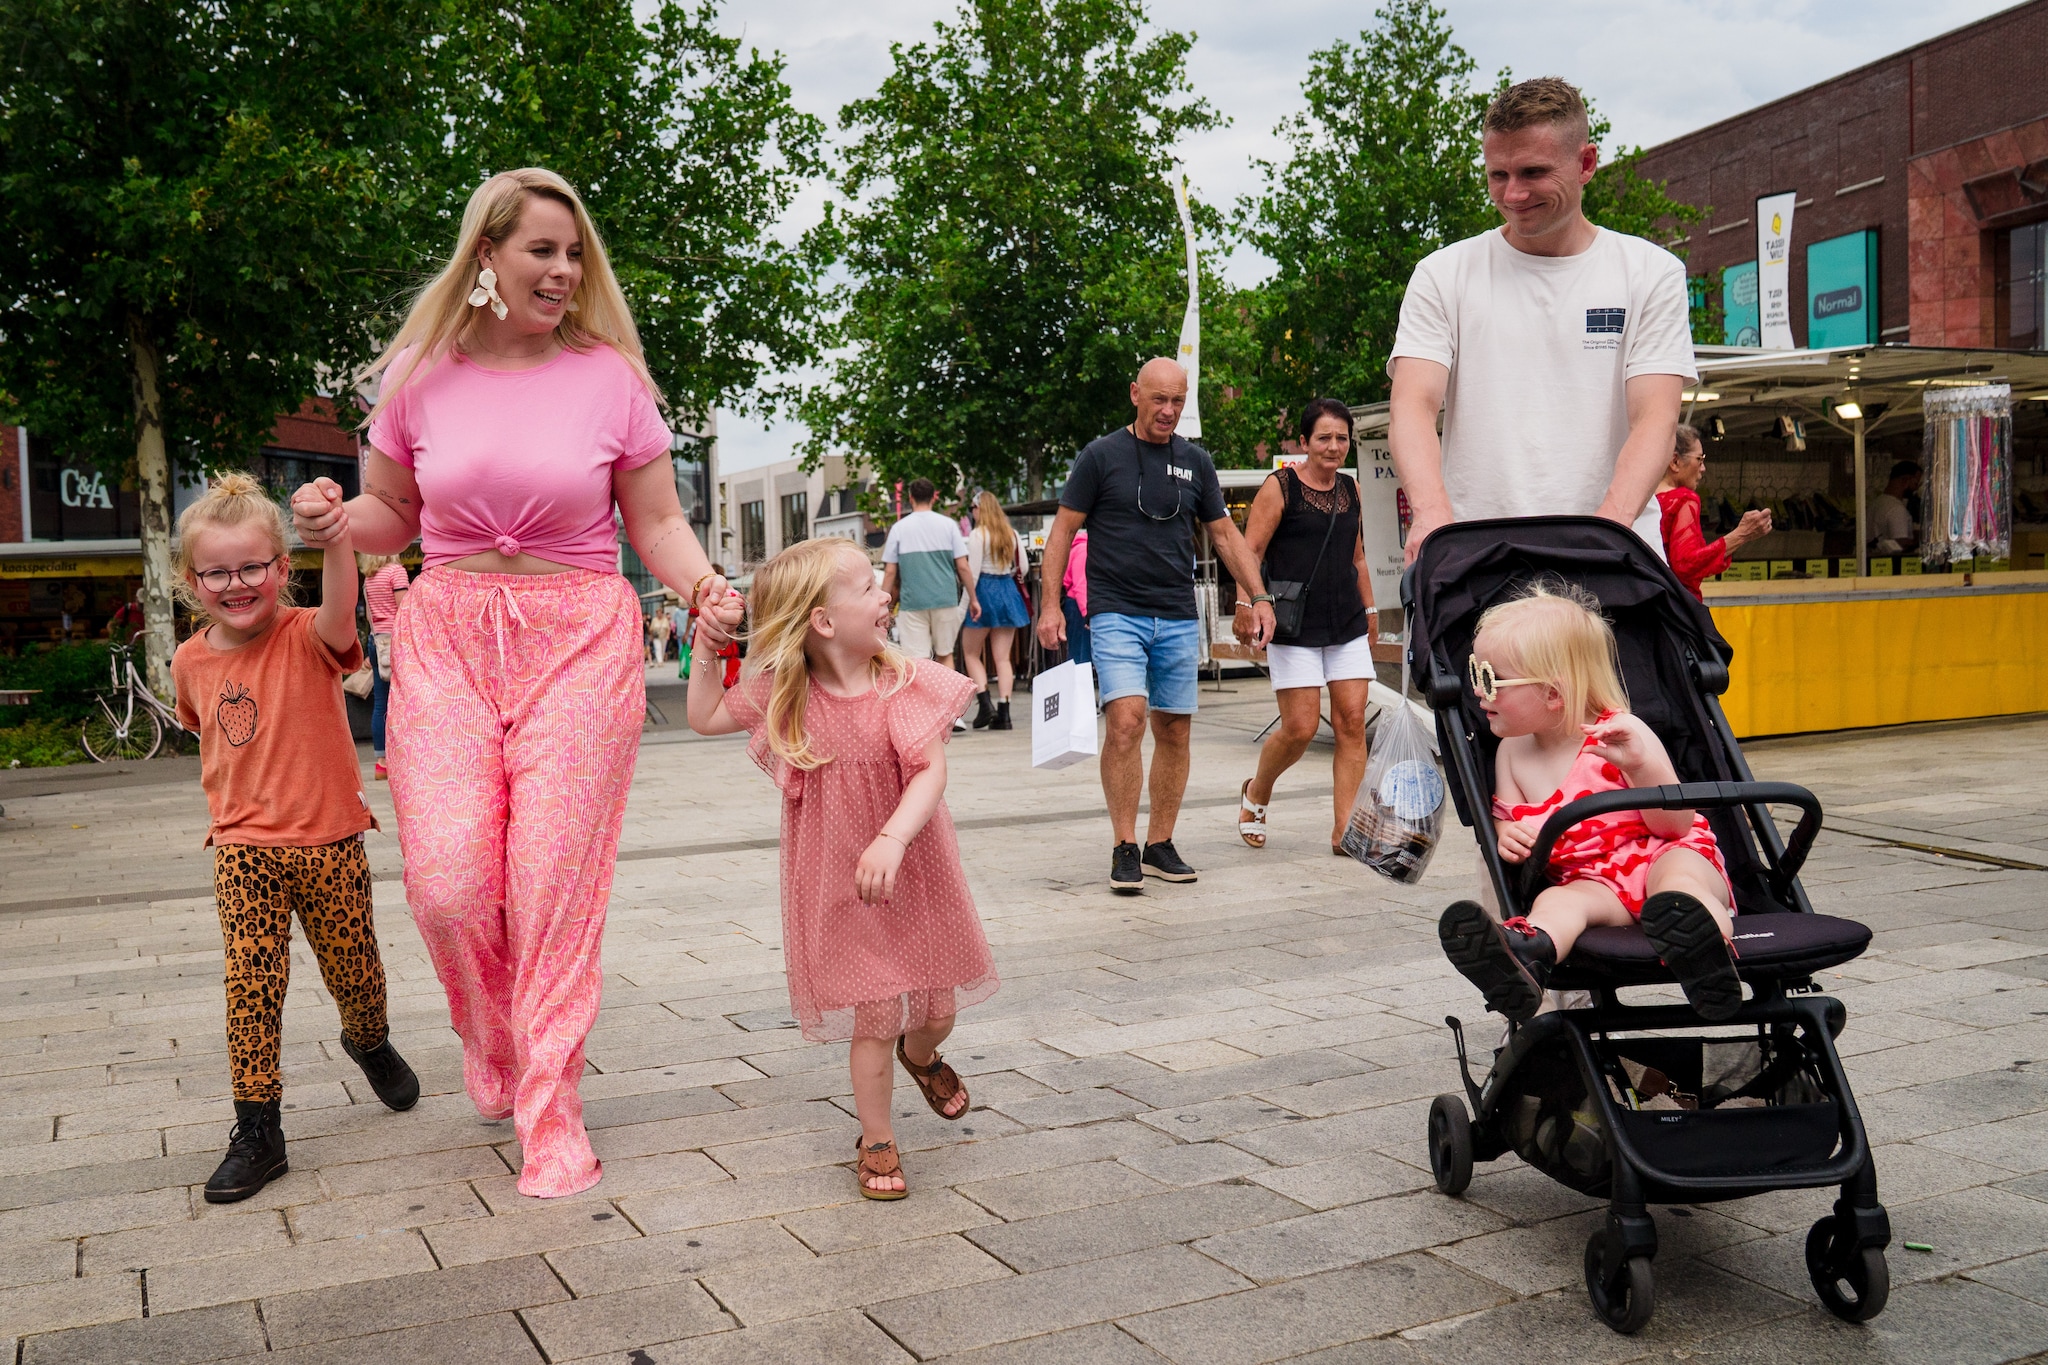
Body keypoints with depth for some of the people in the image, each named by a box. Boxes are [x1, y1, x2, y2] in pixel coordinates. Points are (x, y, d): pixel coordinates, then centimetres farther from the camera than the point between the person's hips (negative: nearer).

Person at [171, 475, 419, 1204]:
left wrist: (335, 539, -57)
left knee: (353, 971, 12)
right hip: (244, 848, 2)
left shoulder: (306, 637, -13)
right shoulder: (191, 661, 2)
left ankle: (369, 1043, 45)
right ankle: (256, 1131, 4)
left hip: (328, 838, -2)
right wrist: (227, 806, 15)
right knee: (250, 986, -6)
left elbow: (339, 616, -39)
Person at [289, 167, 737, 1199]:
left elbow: (656, 521, 5)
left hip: (578, 641, -1)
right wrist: (334, 519, -6)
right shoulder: (420, 375, 5)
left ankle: (550, 1111, 12)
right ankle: (491, 1040, 27)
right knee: (447, 881, -7)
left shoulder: (609, 374, 1)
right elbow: (392, 513, 16)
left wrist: (704, 588, -15)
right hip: (447, 640, 2)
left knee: (557, 883, -4)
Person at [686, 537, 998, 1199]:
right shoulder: (784, 695, -7)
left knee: (935, 1010, 15)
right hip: (838, 887, -1)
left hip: (915, 875, 1)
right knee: (872, 1020, 1)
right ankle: (877, 1141, 22)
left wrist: (892, 839, -34)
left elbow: (931, 770, -20)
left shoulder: (909, 683, -12)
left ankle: (921, 1054, 52)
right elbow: (705, 718, 7)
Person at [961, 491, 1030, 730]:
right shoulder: (1012, 534, 7)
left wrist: (966, 602, -10)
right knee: (1003, 657, 6)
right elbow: (1022, 567, 9)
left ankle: (984, 704, -7)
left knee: (972, 653, 7)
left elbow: (972, 571, -13)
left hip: (984, 591, -5)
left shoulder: (978, 534, -9)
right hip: (1008, 592, 5)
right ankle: (1003, 712, 2)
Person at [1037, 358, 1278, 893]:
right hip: (1116, 614, -4)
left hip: (1179, 619, 4)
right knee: (1127, 720, -18)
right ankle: (1124, 848, -10)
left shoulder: (1195, 462, 12)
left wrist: (1258, 596, 9)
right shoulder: (1101, 456, 1)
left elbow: (1225, 534, 18)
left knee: (1174, 730, 6)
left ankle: (1160, 844, 17)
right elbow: (1063, 530, 2)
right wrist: (1050, 604, -6)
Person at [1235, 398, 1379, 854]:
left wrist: (1369, 609, 24)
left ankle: (1344, 829, 0)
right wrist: (1246, 603, -19)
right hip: (1295, 627, -6)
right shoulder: (1280, 487, -4)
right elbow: (1250, 551, -8)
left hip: (1347, 626, 6)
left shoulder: (1351, 490, 14)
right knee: (1300, 727, -7)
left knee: (1352, 722, -3)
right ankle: (1255, 793, 22)